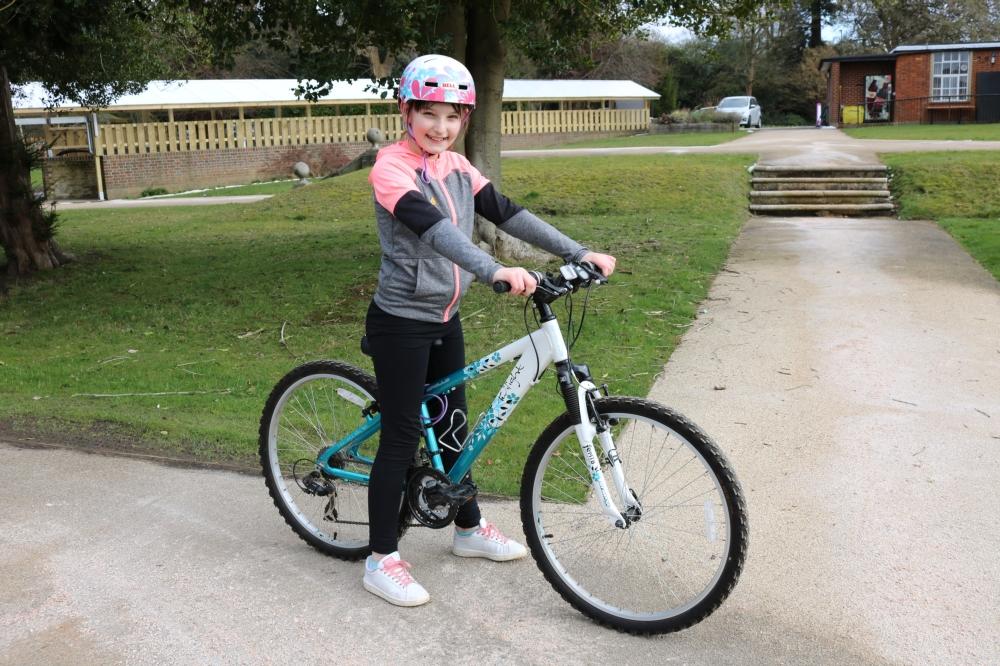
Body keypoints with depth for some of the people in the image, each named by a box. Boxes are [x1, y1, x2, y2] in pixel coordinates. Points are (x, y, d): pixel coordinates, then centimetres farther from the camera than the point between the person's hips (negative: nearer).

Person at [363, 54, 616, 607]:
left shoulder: (456, 167, 6)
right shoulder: (392, 166, -18)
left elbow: (508, 214, 2)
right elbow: (433, 228, -34)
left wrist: (578, 253, -6)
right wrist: (495, 271, -48)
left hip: (445, 319, 8)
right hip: (400, 323, -7)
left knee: (452, 426, 18)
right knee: (401, 438, -1)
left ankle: (469, 529, 36)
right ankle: (382, 560, 13)